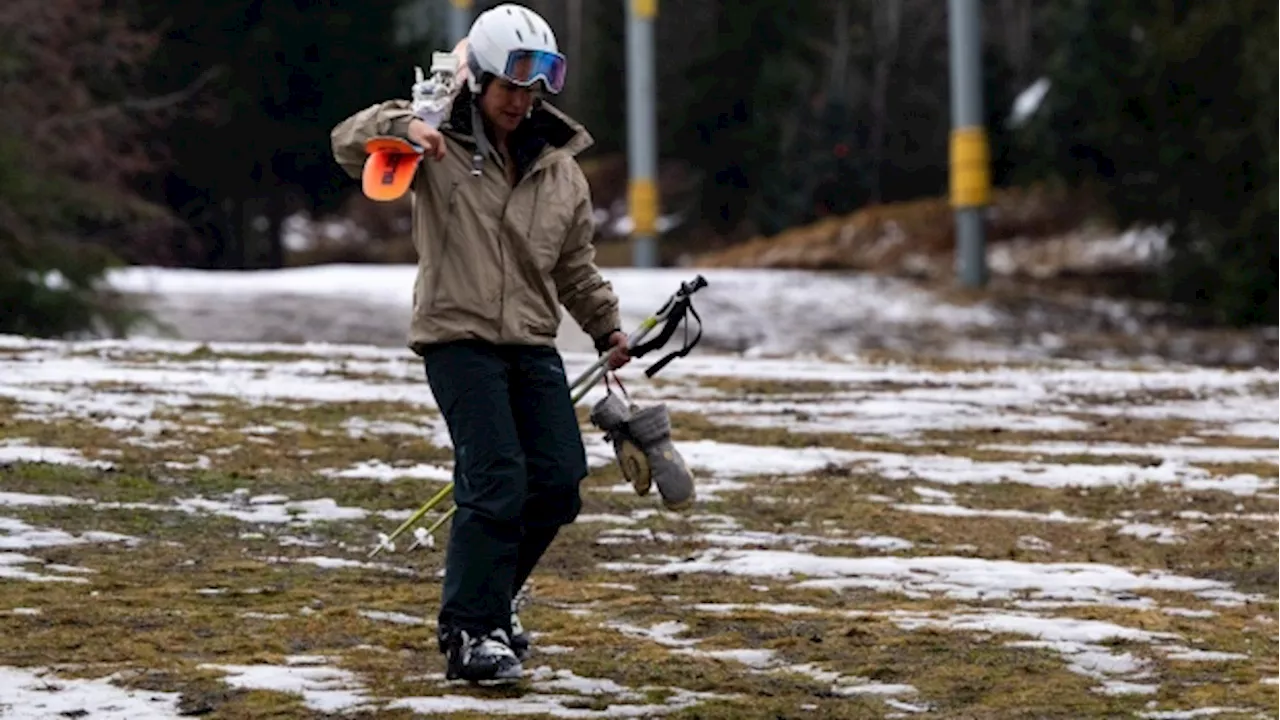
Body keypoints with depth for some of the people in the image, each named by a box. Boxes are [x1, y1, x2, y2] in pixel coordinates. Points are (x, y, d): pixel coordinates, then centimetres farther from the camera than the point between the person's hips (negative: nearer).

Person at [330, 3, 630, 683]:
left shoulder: (560, 169, 12)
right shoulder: (438, 144, -2)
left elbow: (576, 266, 20)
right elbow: (349, 143, -13)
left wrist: (606, 326, 10)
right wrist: (401, 126, -32)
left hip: (533, 345, 6)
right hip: (458, 338, -6)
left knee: (559, 481, 3)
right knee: (497, 483, -16)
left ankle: (487, 596, 23)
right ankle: (469, 632, -9)